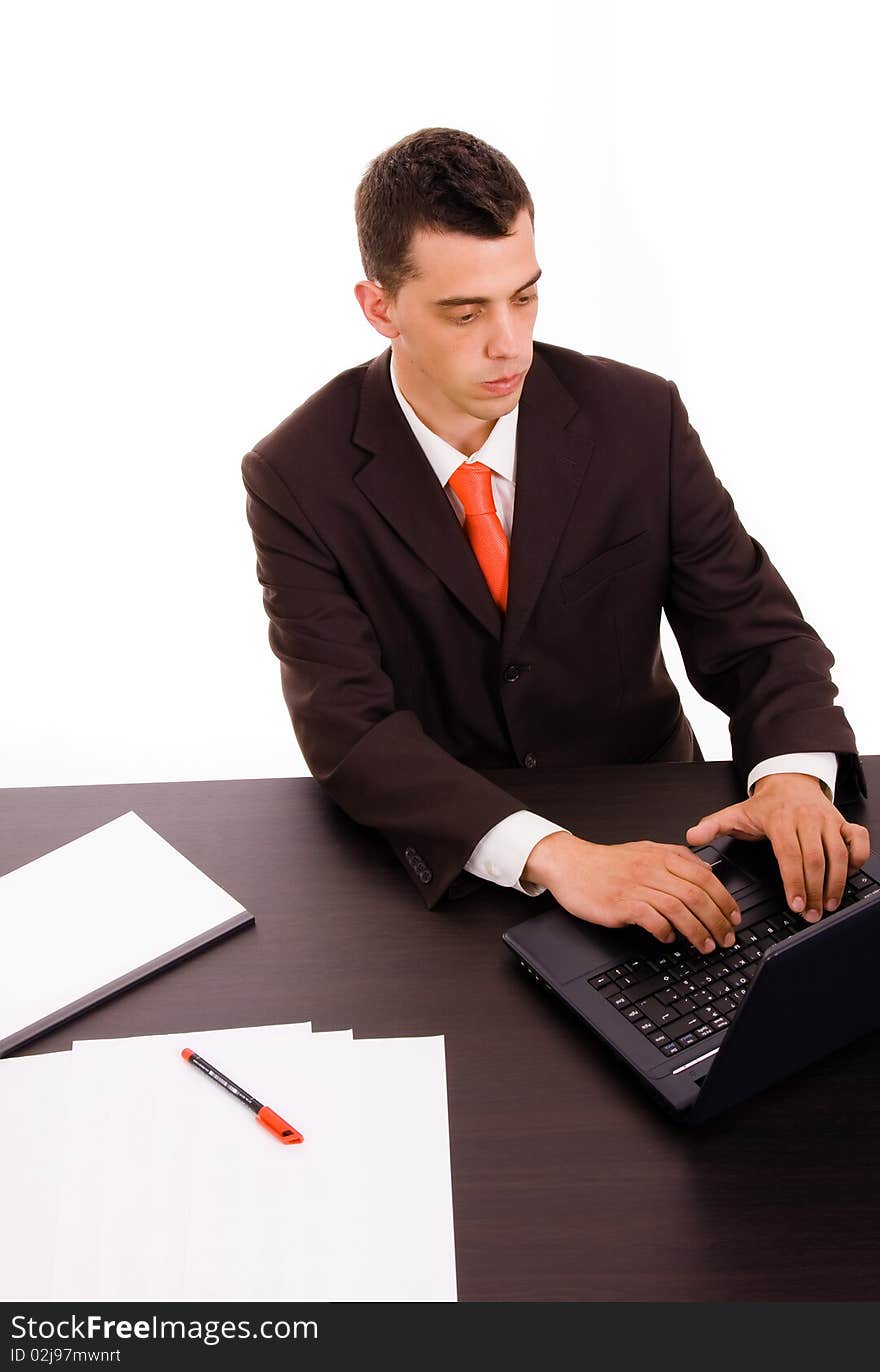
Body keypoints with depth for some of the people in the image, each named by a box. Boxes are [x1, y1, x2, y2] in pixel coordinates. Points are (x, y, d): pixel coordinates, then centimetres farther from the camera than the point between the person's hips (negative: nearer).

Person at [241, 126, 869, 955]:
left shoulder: (640, 420, -7)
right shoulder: (298, 478, -12)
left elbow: (755, 630, -4)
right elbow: (348, 728, -20)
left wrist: (794, 775, -27)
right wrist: (552, 854, -36)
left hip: (644, 834, 2)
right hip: (434, 871, -1)